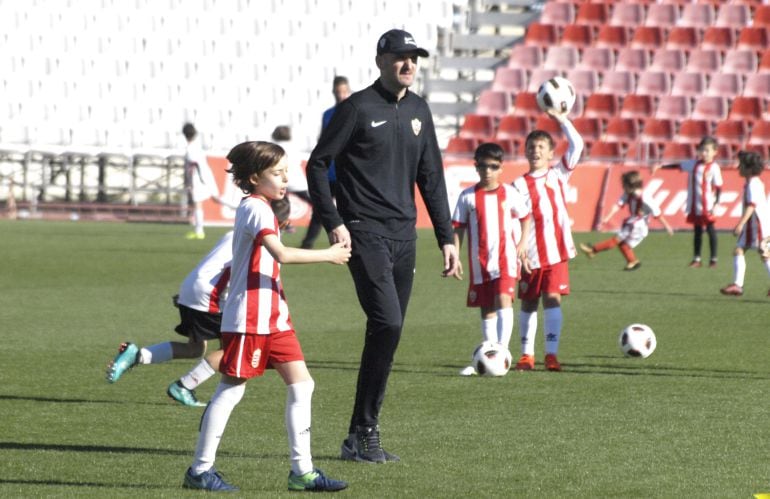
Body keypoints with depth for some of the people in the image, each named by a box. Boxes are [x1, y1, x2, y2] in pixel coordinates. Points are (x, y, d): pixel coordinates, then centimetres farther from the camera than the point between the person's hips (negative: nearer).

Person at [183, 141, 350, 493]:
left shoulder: (258, 209, 17)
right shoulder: (256, 209, -14)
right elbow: (282, 254, -25)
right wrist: (328, 255, -17)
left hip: (273, 318, 10)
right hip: (248, 318, -10)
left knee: (301, 384, 4)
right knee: (231, 390, -4)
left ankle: (302, 471, 6)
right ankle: (200, 469, 3)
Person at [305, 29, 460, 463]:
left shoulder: (418, 111, 13)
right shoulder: (358, 108, -5)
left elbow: (431, 177, 18)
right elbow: (318, 164, -4)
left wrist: (447, 237, 13)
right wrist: (334, 223, -12)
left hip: (404, 234, 7)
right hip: (365, 232, -7)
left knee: (389, 332, 4)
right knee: (387, 323, -17)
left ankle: (361, 438, 11)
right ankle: (364, 434, -9)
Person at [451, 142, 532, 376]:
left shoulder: (510, 194, 1)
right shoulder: (468, 196, 2)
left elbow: (526, 218, 14)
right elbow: (458, 228, 6)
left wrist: (523, 243, 1)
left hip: (506, 257, -2)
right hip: (479, 262, 2)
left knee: (504, 300, -21)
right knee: (487, 311, 9)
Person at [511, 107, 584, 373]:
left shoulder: (558, 174, 7)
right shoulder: (520, 185, 1)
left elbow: (577, 145, -1)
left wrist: (561, 119, -6)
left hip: (556, 251, 0)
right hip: (531, 255, 0)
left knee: (553, 299, -8)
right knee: (528, 303, 9)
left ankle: (551, 353, -8)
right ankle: (526, 354, 18)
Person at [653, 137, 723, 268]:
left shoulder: (714, 168, -10)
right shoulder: (694, 164, 5)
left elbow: (718, 188, -11)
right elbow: (678, 166, 13)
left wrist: (716, 204, -18)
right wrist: (660, 167, 12)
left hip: (707, 206, -5)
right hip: (695, 206, 5)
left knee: (710, 230, 3)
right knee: (697, 231, 10)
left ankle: (713, 259, 10)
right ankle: (696, 259, 16)